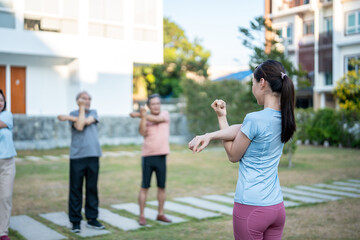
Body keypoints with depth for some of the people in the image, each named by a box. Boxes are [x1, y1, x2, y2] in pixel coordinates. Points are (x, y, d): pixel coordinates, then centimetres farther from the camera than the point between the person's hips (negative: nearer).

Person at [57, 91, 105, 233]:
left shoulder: (93, 112, 14)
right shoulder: (73, 114, 5)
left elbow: (88, 121, -7)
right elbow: (79, 126, -13)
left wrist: (68, 117, -5)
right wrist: (81, 108, -5)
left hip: (93, 155, 3)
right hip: (77, 156, -3)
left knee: (92, 188, 6)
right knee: (76, 189, -1)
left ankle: (92, 219, 16)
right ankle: (75, 221, 8)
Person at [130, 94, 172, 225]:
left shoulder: (165, 114, 5)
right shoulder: (145, 119, 5)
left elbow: (157, 119, -15)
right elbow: (142, 132, -12)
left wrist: (139, 115, -11)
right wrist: (143, 116, -19)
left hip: (161, 156, 1)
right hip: (147, 156, -1)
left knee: (162, 186, 8)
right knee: (144, 187, 2)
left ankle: (161, 214, 21)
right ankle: (142, 216, 9)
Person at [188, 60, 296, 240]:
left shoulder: (254, 119, -19)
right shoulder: (284, 118, 3)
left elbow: (233, 155, -4)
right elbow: (240, 129, 1)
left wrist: (221, 117, 1)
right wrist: (209, 136, -9)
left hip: (251, 207, -7)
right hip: (277, 206, 7)